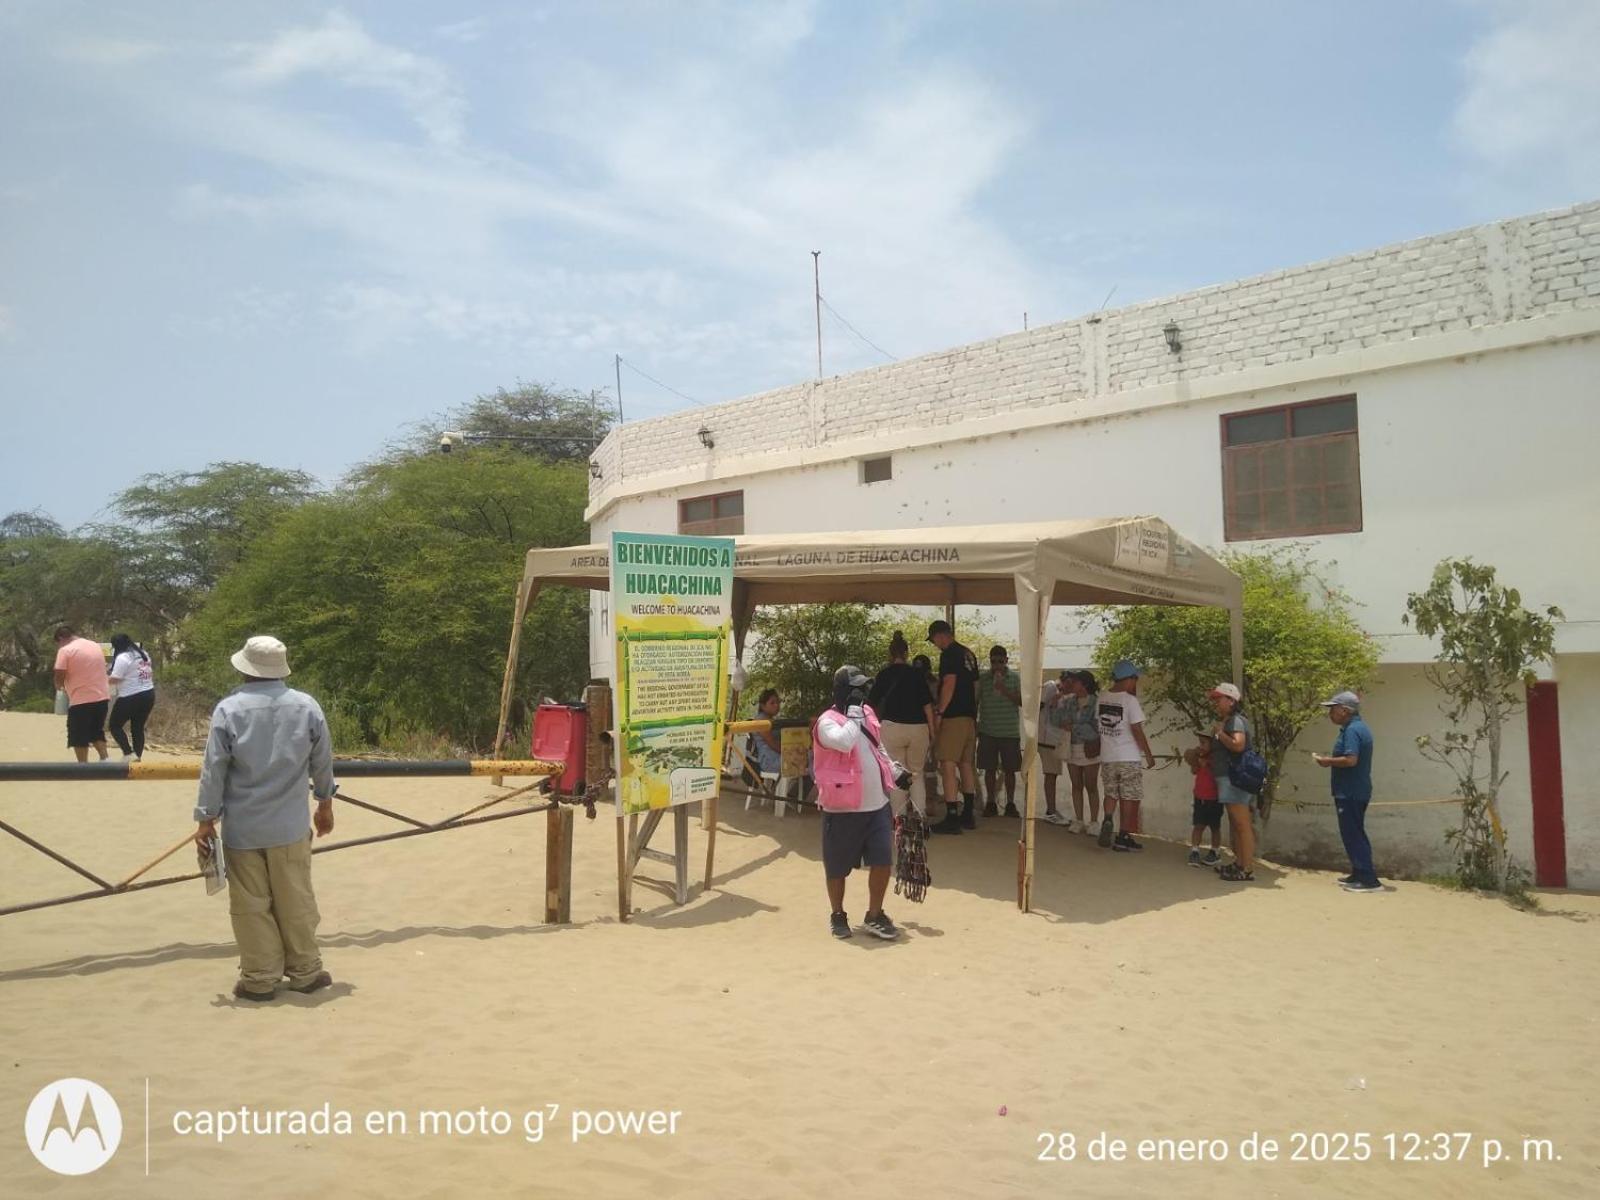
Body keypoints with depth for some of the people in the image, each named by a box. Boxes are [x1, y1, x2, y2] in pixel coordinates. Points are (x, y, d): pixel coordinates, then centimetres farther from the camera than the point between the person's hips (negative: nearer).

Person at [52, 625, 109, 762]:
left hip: (81, 700, -6)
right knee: (97, 731, 19)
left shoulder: (65, 650, -8)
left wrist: (60, 685, 10)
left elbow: (60, 676, -13)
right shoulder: (96, 646, 13)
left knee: (79, 736, 6)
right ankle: (105, 759, 8)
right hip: (102, 697, 6)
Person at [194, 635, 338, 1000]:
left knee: (251, 906, 9)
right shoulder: (307, 706, -4)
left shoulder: (228, 709, -10)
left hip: (241, 827, -1)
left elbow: (214, 769, -8)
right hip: (290, 826, 2)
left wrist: (206, 818, 2)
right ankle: (305, 972, 21)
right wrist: (325, 803, 19)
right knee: (296, 901, 12)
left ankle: (259, 979, 17)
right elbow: (322, 762, 5)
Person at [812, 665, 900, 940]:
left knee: (882, 861, 4)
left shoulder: (868, 713, 9)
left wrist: (896, 772, 14)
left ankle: (874, 916, 20)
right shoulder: (828, 721, -15)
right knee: (838, 867, 8)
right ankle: (838, 915, 28)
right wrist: (853, 713, -24)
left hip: (877, 804, 6)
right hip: (843, 809, -6)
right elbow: (844, 742, -36)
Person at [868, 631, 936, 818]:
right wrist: (932, 731, 7)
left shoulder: (885, 674, 1)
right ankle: (921, 815, 5)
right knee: (917, 773, 15)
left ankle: (899, 817, 1)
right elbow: (927, 705, 2)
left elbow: (872, 703, 9)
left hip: (893, 727, -2)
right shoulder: (918, 674, 5)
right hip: (919, 728, 2)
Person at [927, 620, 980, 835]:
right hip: (970, 716, 10)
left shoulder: (949, 654, -11)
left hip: (953, 717, -10)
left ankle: (951, 819, -10)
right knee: (966, 765, 15)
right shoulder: (969, 654, 17)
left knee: (948, 766, -8)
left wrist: (939, 712, -15)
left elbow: (949, 684, -19)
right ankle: (968, 815, 21)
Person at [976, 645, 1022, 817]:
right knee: (989, 769, 3)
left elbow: (1022, 701, -5)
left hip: (1010, 732, -1)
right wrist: (974, 725, 3)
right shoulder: (983, 679, 4)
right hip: (988, 732, 1)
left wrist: (1004, 690, -16)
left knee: (1009, 770, 4)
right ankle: (990, 804, 12)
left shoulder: (1015, 678, 2)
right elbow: (975, 702, 8)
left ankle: (1010, 804, 14)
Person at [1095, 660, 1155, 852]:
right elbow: (1136, 730, -13)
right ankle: (1123, 836, 8)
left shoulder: (1101, 698, 3)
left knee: (1111, 793, 17)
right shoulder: (1130, 700, -13)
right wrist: (1149, 755, -6)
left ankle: (1107, 821, -8)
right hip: (1129, 757, -5)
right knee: (1129, 797, 6)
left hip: (1107, 757, 5)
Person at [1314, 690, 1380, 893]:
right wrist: (1332, 760, 11)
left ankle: (1368, 879, -5)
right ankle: (1359, 875, 24)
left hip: (1350, 793, -11)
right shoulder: (1357, 727, 15)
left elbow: (1350, 760, -28)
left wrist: (1327, 761, -14)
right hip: (1354, 791, 11)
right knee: (1355, 834, 17)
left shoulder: (1352, 730, -18)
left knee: (1353, 835, -6)